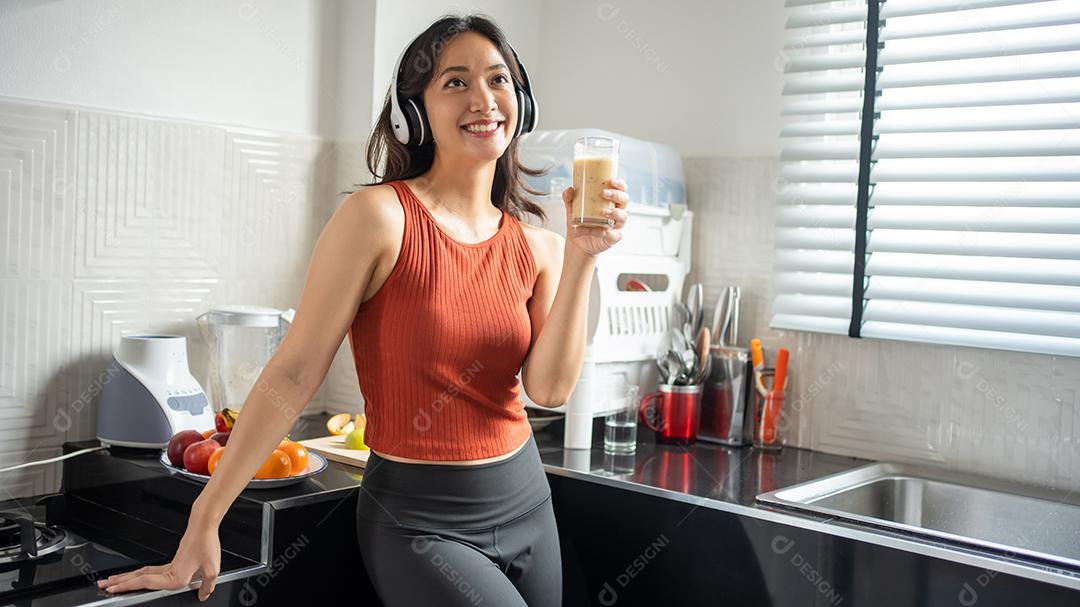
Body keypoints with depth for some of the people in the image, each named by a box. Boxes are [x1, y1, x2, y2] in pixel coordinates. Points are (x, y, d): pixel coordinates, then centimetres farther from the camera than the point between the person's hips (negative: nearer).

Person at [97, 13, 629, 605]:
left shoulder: (536, 245, 1)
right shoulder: (379, 215, -15)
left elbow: (549, 388, -9)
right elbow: (294, 373, -16)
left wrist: (581, 256, -16)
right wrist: (204, 521, -15)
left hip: (526, 504, 6)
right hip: (419, 521, -5)